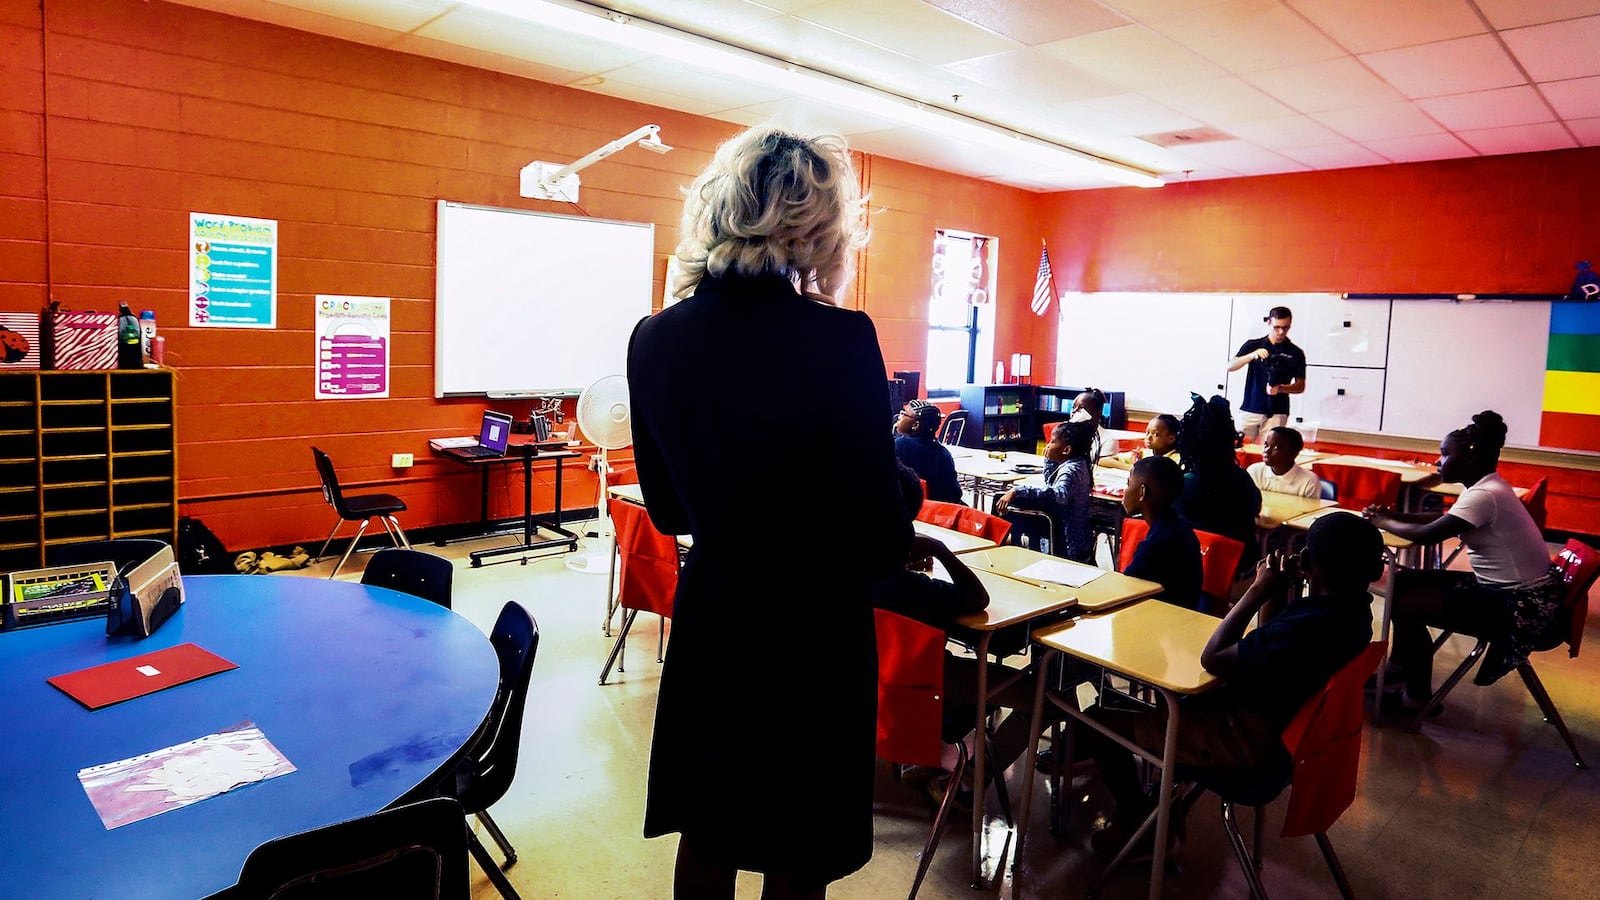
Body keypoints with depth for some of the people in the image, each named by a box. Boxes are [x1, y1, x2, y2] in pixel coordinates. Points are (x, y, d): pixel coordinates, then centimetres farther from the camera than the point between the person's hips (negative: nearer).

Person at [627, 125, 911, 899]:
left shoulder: (655, 338, -4)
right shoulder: (839, 339, -21)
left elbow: (669, 511, 6)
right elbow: (878, 542, -17)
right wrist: (897, 541, 4)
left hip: (708, 623, 5)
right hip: (813, 634, -4)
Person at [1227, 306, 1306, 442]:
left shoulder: (1296, 353, 6)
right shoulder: (1252, 345, 7)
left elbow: (1300, 386, 8)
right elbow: (1230, 366, -4)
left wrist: (1280, 388, -12)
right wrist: (1252, 355, -20)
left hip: (1277, 413, 0)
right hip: (1250, 410, 1)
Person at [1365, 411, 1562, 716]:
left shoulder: (1485, 495, -25)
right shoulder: (1487, 487, 6)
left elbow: (1426, 534, -25)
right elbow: (1445, 519, 20)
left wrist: (1383, 522, -7)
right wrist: (1396, 515, 6)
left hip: (1522, 608, -10)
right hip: (1502, 588, 10)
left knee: (1407, 605, -15)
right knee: (1405, 581, 8)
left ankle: (1417, 697, 4)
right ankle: (1401, 667, 23)